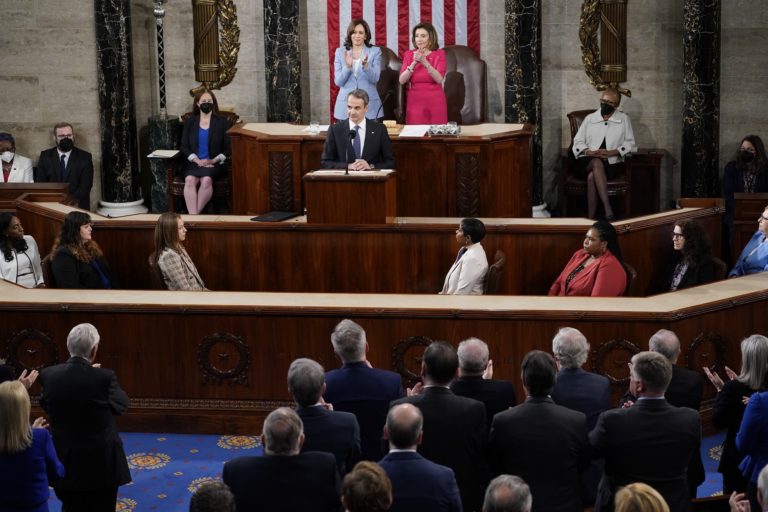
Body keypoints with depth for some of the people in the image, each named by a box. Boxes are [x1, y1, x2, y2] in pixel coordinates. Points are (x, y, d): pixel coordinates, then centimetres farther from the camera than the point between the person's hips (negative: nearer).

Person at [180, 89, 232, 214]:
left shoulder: (222, 122, 7)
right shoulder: (190, 122, 14)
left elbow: (229, 148, 4)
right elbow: (184, 146, 9)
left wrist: (214, 160, -10)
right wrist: (197, 160, -7)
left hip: (214, 163, -2)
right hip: (194, 162, 2)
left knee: (206, 180, -35)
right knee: (190, 180, -32)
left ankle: (193, 215, -30)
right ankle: (193, 216, -39)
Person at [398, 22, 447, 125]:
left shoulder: (439, 54, 1)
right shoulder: (409, 54, 6)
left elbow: (439, 79, -13)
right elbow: (402, 80, -4)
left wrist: (424, 62, -23)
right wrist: (414, 63, -16)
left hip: (435, 102, -1)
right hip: (415, 101, 1)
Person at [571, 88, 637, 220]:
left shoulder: (624, 119, 13)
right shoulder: (590, 118, 16)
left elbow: (630, 144, 6)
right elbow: (578, 141, 12)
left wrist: (611, 152, -11)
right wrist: (589, 152, -10)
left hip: (611, 163, -1)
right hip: (588, 162, 1)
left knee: (592, 176, -35)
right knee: (597, 163, -37)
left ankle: (591, 218, -36)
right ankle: (608, 212, -46)